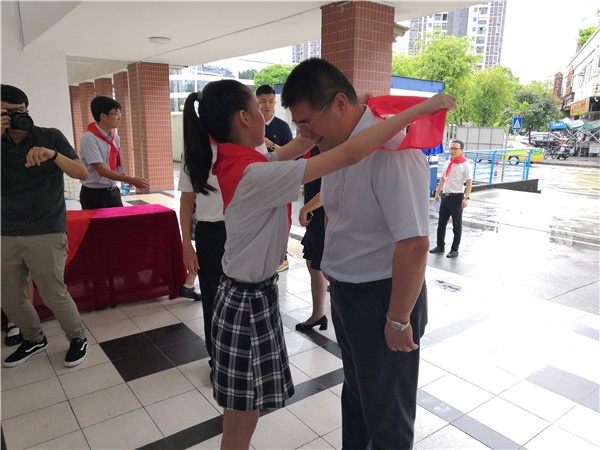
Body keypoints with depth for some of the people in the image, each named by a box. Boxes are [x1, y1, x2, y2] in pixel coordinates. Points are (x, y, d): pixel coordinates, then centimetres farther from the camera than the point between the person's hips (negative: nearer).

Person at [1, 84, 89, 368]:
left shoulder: (50, 137, 0)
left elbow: (82, 174, -9)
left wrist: (52, 154, -27)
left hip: (47, 234, -4)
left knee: (54, 295, -2)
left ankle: (78, 338, 22)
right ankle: (34, 340, 33)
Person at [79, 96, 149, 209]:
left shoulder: (115, 137, 5)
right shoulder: (89, 138, -16)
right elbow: (101, 170, -22)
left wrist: (124, 177, -9)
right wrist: (131, 180, -27)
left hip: (113, 192, 6)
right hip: (94, 194, -6)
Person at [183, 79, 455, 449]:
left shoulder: (234, 163, 1)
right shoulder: (255, 174, -27)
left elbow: (291, 151, 14)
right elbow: (349, 154, -28)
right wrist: (420, 109, -19)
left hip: (250, 293, 9)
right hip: (250, 302, -9)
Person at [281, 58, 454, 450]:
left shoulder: (391, 151, -27)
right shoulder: (337, 145, 2)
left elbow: (415, 243, -29)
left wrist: (399, 320, -20)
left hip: (383, 297, -8)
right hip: (345, 291, 9)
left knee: (386, 415, 14)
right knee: (354, 391, 29)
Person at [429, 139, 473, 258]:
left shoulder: (465, 165, -9)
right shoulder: (447, 163, 11)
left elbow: (469, 182, -12)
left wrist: (466, 198, -20)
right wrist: (437, 192, 16)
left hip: (457, 197, -6)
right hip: (445, 196, 6)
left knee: (457, 225, 4)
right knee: (441, 223, 12)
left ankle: (454, 249, 12)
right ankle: (440, 246, 24)